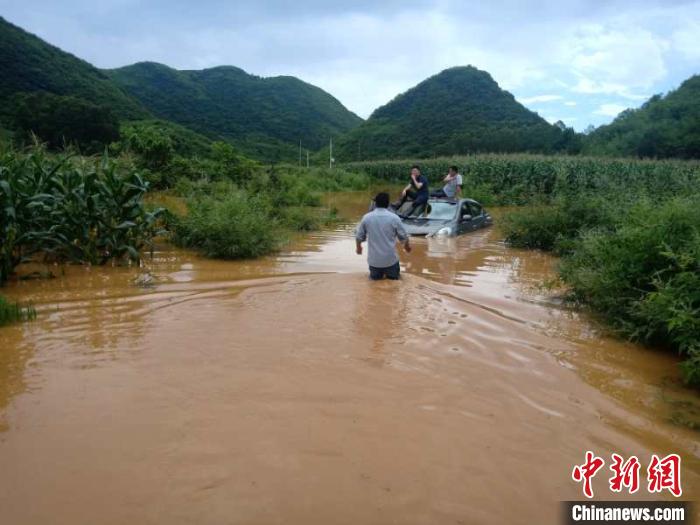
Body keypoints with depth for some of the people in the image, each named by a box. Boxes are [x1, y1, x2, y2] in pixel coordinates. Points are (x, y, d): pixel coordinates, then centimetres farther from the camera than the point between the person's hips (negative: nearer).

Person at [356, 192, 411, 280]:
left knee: (375, 278, 20)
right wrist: (407, 246, 23)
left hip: (374, 259, 1)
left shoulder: (366, 217, -4)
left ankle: (376, 275, -2)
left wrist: (358, 247, 26)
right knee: (393, 278, 16)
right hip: (390, 258, -1)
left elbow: (359, 236, 5)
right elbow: (403, 236, 2)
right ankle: (390, 274, -4)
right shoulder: (394, 217, -8)